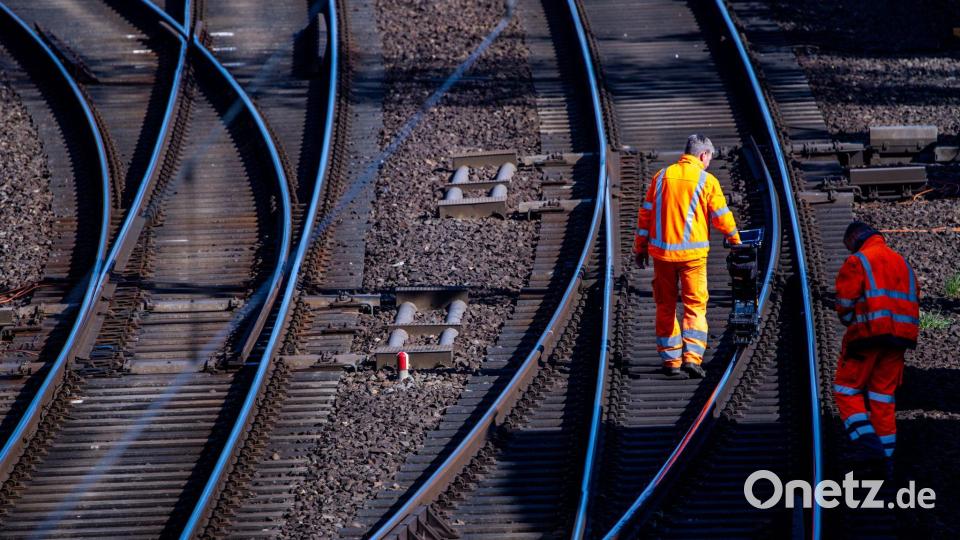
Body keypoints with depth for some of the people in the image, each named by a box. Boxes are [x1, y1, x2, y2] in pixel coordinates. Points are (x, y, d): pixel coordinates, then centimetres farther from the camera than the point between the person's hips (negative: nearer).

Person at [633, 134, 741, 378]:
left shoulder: (662, 176, 6)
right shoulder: (706, 181, -5)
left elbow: (646, 213, 8)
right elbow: (722, 216, -1)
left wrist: (640, 246, 15)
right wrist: (735, 240, 17)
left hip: (661, 251, 3)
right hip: (692, 253, -3)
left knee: (666, 306, 12)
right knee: (695, 305, 1)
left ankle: (670, 359, 14)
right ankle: (692, 356, -13)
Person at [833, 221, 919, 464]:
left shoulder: (857, 261, -3)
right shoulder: (902, 263, 19)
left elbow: (845, 303, -8)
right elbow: (914, 301, 17)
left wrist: (850, 322, 11)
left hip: (868, 334, -6)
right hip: (899, 338, 6)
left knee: (847, 390, 2)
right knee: (883, 394, 11)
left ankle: (868, 442, -16)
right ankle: (885, 455, 7)